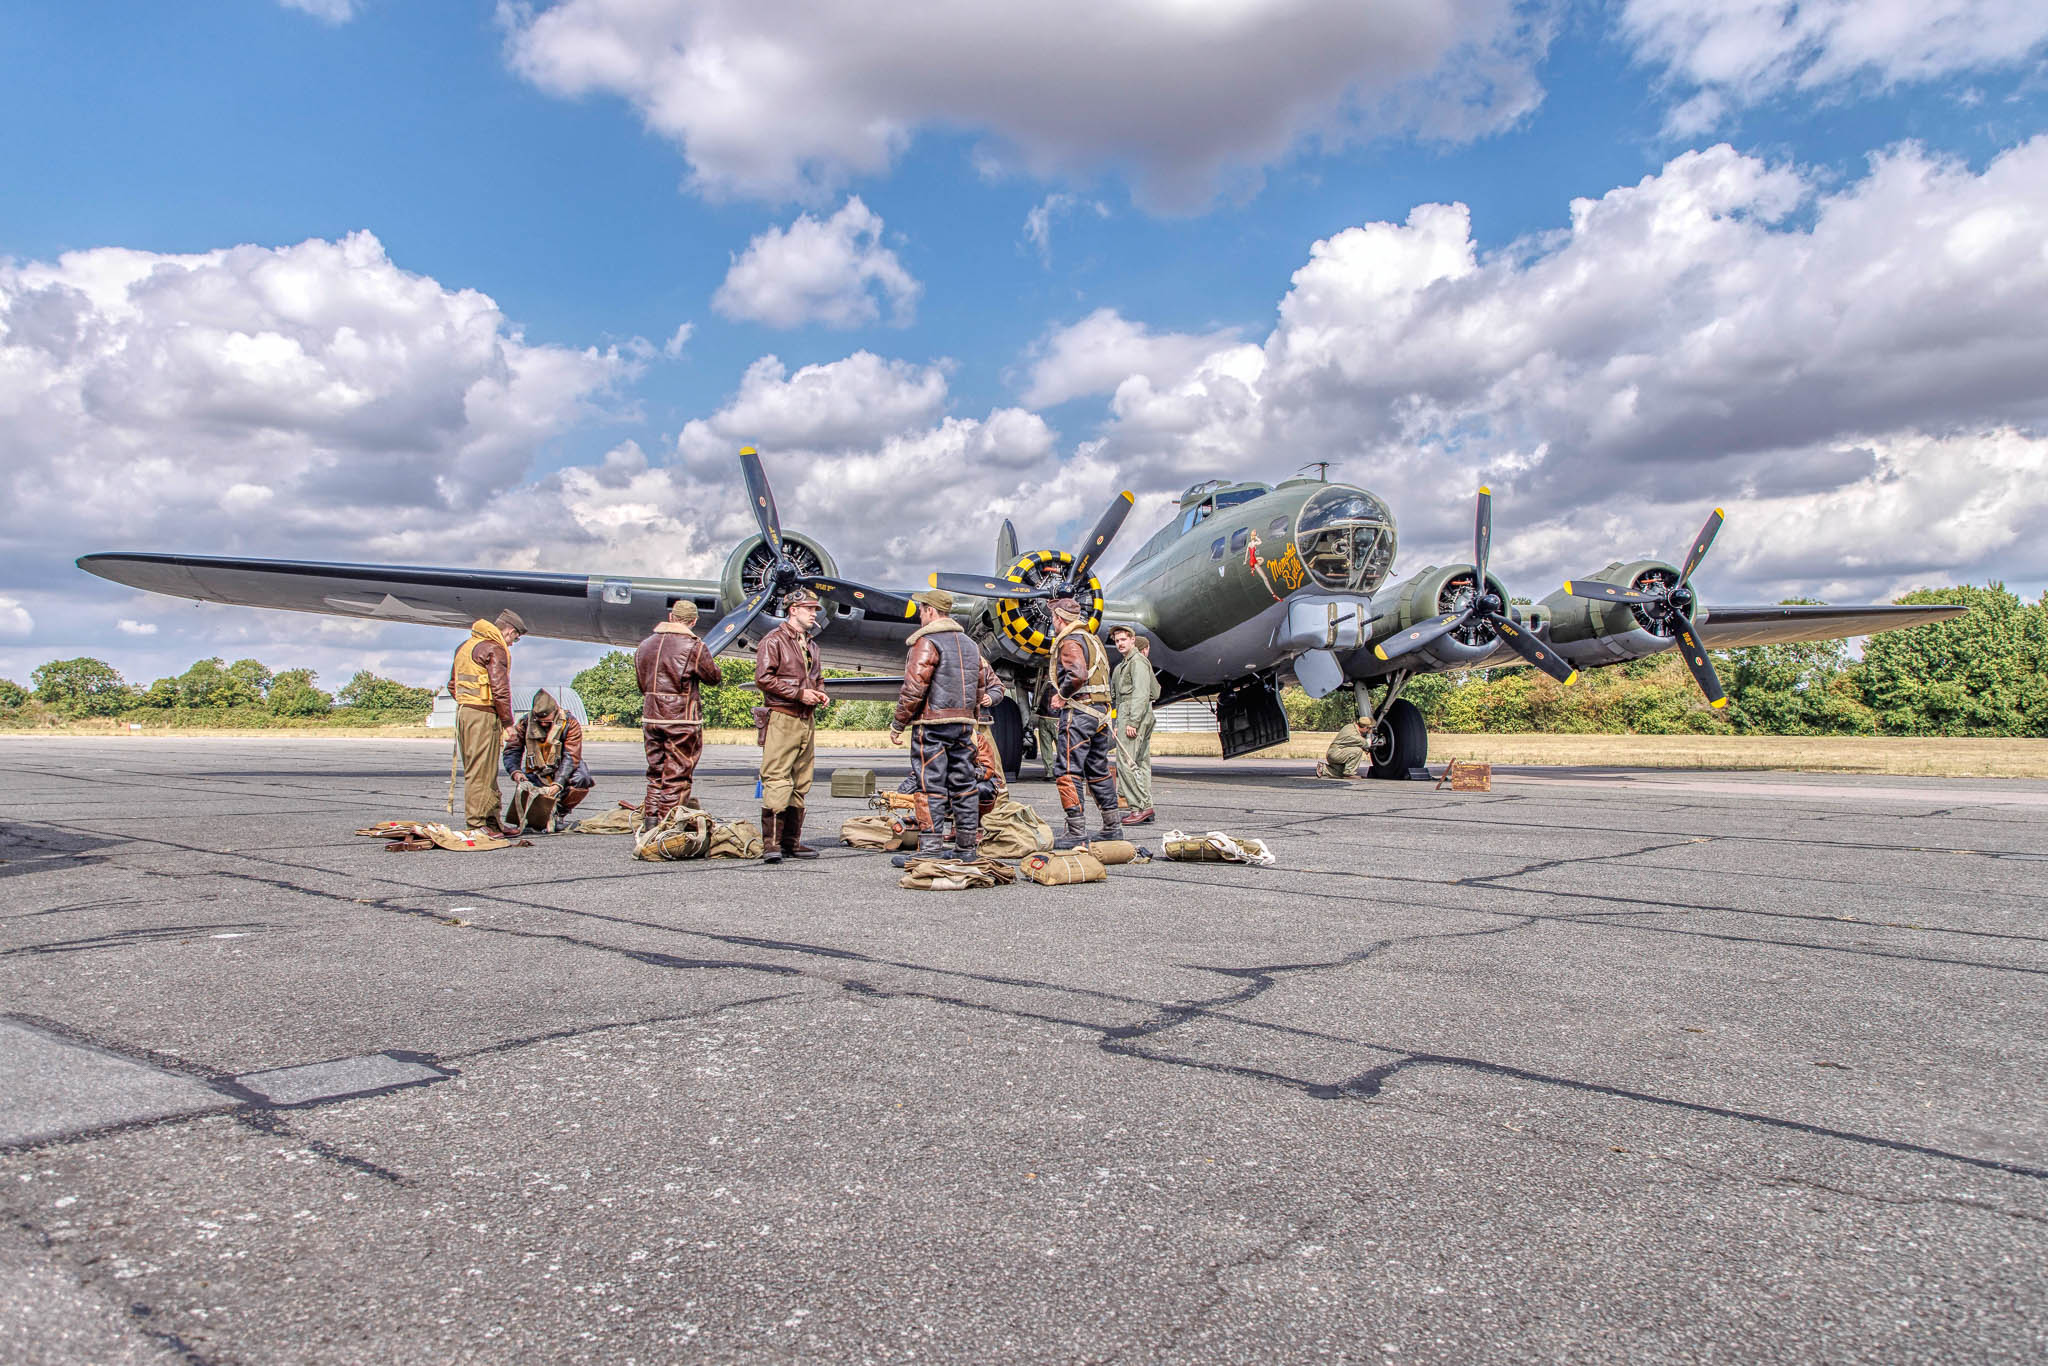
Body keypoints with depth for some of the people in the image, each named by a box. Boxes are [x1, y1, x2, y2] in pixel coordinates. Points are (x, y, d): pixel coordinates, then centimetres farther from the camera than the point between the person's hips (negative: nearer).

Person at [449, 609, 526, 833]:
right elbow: (500, 689, -17)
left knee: (488, 771, 14)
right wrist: (507, 722, -12)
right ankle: (476, 823, -3)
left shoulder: (465, 646, 20)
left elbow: (452, 685, 23)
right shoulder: (495, 649, -11)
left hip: (463, 712, 9)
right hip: (484, 716, -9)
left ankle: (492, 820, 19)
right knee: (480, 772, -6)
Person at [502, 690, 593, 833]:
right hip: (537, 774, 2)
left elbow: (571, 757, -23)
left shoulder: (570, 724, -17)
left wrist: (558, 784, -36)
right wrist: (515, 771, -30)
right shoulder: (525, 722, -9)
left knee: (581, 780, -33)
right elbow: (512, 750, -8)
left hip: (563, 772, -2)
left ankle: (560, 812, -6)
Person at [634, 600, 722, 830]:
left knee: (655, 773, 16)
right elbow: (713, 676, -1)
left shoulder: (645, 645, 10)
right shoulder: (693, 647, -11)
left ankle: (650, 825, 19)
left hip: (650, 718, 6)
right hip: (682, 720, -6)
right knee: (677, 776, 0)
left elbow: (641, 683, 16)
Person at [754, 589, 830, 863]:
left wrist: (820, 694, 9)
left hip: (808, 720, 8)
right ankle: (771, 844, -12)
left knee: (800, 785, 8)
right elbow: (763, 678, -12)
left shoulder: (811, 645, 22)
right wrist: (799, 693, -15)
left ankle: (792, 842, 14)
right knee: (777, 782, -12)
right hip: (782, 719, -8)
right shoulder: (774, 640, -3)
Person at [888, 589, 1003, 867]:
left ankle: (931, 848, -6)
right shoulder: (968, 643, 17)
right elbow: (992, 682, 22)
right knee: (965, 785, 10)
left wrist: (897, 724, -9)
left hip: (932, 724, -8)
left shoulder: (927, 642, -9)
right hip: (964, 724, 8)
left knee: (930, 787, -5)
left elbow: (914, 688, -15)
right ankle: (967, 847, 15)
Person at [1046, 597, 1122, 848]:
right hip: (1100, 712, 10)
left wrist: (1061, 695, -12)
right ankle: (1113, 828, 21)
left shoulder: (1069, 642, -10)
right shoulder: (1092, 639, 19)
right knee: (1099, 770, 16)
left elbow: (1078, 675, -26)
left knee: (1067, 772, -7)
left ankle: (1077, 833, -10)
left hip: (1078, 712, -10)